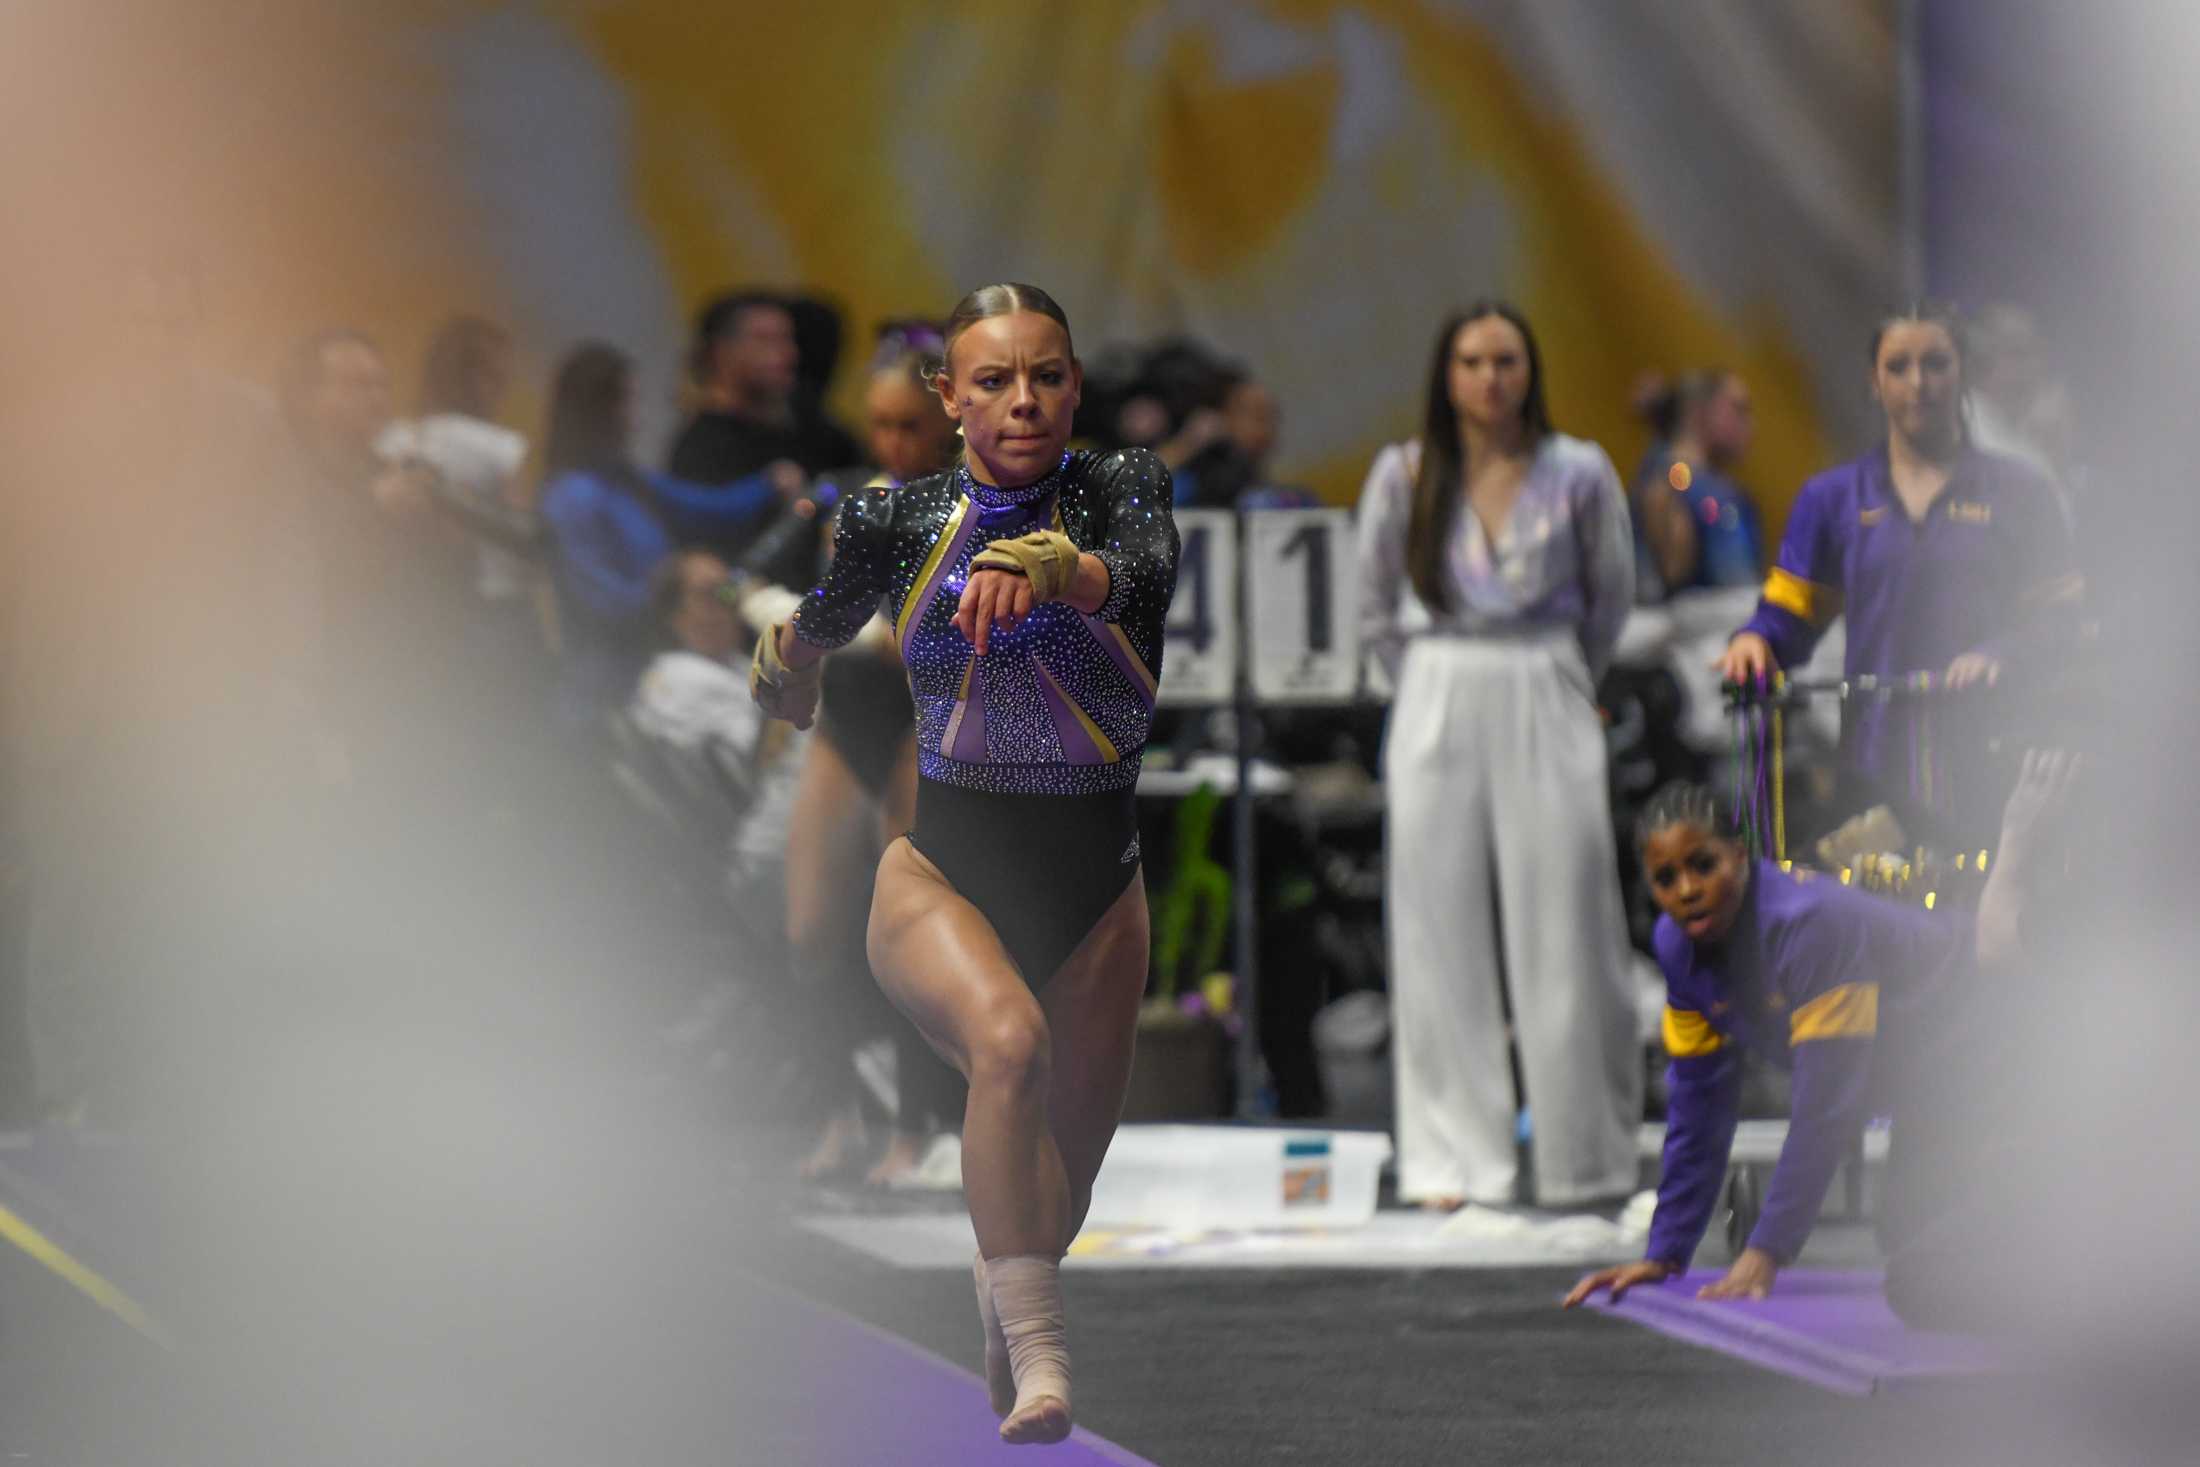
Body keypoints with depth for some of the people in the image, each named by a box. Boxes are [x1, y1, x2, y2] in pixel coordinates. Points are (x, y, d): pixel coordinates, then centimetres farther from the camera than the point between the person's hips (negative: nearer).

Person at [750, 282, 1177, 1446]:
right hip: (940, 870, -2)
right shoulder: (900, 520, -5)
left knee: (1067, 1166, 15)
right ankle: (1037, 1362, -36)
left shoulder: (1120, 489, -9)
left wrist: (1042, 565, -51)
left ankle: (1001, 1294, 51)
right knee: (1008, 1040, -34)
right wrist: (787, 661, 1)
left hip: (1095, 888, 2)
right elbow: (801, 659, 17)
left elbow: (1143, 573, -37)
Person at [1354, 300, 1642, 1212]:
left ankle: (1587, 1154, 9)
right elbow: (1375, 606, 13)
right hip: (1437, 713, 1)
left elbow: (1613, 592, 12)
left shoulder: (1578, 474, 0)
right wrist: (1432, 686, 12)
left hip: (1546, 712, -1)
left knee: (1562, 931, -2)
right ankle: (1455, 1159, 5)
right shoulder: (1405, 475, 2)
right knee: (1443, 935, 0)